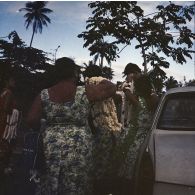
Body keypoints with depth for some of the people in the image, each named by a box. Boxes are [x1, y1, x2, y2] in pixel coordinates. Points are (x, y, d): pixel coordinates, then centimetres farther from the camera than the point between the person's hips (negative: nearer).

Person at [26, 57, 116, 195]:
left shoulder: (44, 95, -1)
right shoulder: (84, 92, -9)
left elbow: (31, 121, -2)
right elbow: (111, 88, 0)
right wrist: (101, 82, 20)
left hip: (51, 149, 3)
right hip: (78, 149, -2)